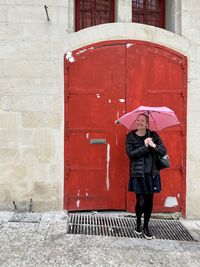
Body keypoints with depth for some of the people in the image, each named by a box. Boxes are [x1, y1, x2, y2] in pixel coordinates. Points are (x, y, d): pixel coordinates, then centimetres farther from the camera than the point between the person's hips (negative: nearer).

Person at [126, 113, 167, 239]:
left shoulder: (153, 135, 5)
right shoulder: (131, 136, 1)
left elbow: (164, 151, 1)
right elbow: (130, 154, -10)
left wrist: (154, 146, -18)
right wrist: (145, 146, -18)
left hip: (151, 173, 2)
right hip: (138, 174, -2)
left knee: (149, 201, 6)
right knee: (141, 201, -1)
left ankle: (146, 226, 25)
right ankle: (138, 223, 27)